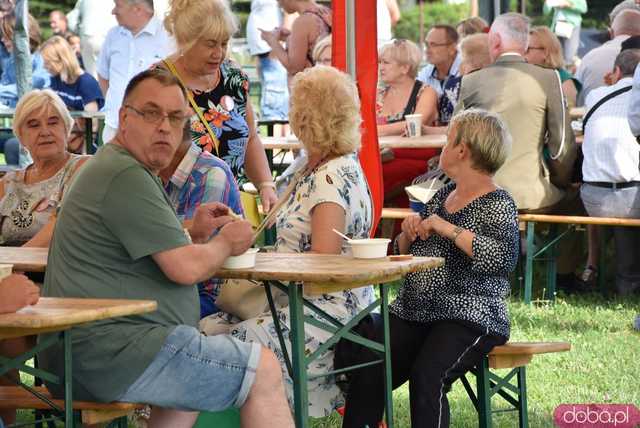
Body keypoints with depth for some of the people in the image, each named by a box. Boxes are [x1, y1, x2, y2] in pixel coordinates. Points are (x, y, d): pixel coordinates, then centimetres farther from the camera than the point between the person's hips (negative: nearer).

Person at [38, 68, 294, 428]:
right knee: (263, 370, -9)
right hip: (112, 353, -12)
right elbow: (186, 268, -16)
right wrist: (226, 243, 4)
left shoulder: (113, 167, 21)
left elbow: (157, 251, 32)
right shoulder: (125, 176, -14)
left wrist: (195, 235, 15)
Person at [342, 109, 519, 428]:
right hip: (413, 311, 6)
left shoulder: (497, 205, -4)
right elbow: (402, 255, 25)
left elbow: (503, 258, -23)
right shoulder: (442, 195, 19)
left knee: (426, 376, -33)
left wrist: (450, 229, -20)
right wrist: (409, 233, 3)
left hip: (468, 317, -6)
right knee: (363, 370, -18)